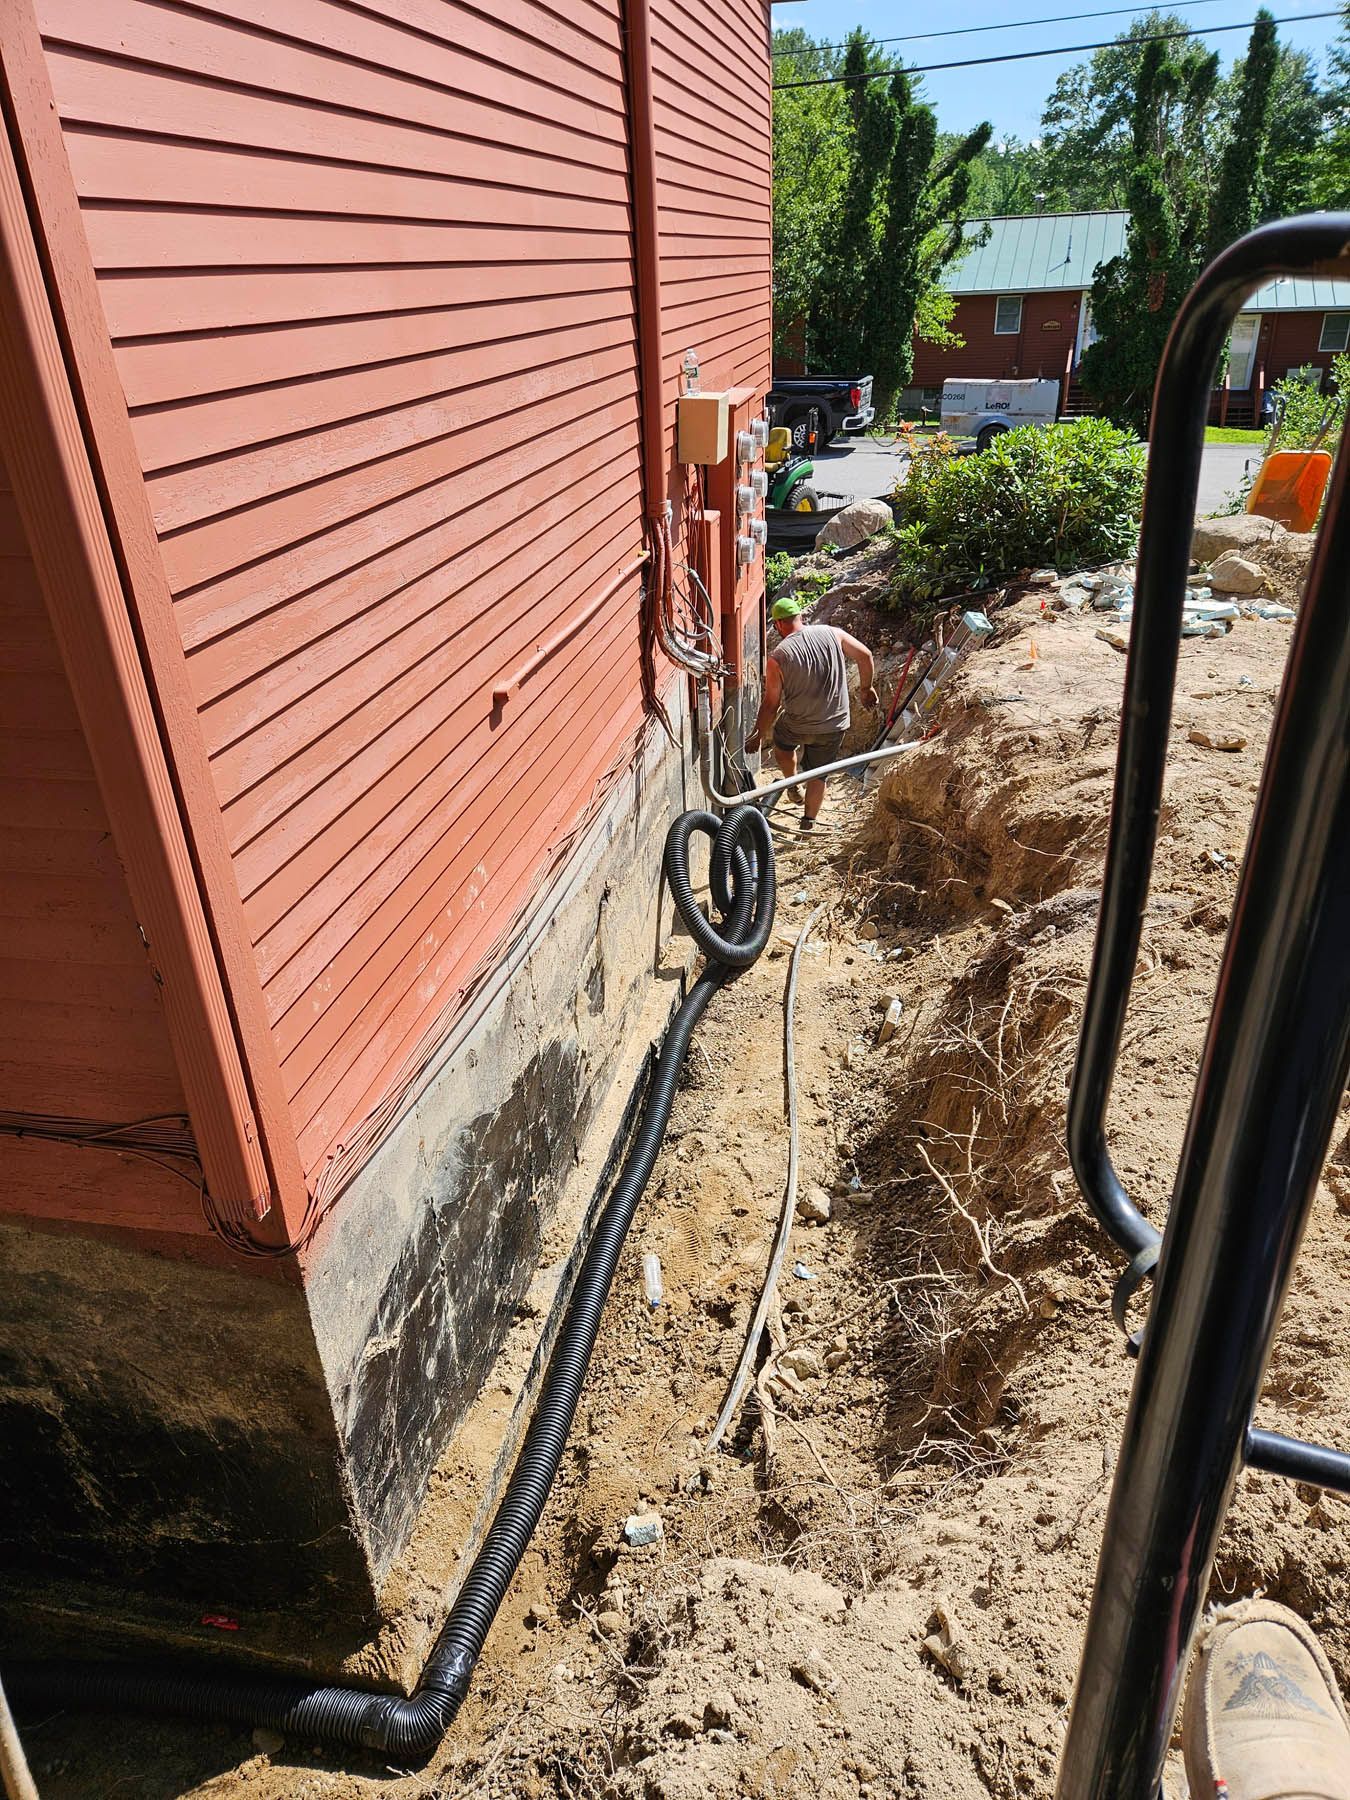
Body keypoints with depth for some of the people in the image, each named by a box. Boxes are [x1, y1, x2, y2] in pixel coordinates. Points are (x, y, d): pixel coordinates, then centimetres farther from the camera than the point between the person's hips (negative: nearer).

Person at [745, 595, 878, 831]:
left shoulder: (777, 657, -15)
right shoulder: (831, 633, -8)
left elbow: (771, 704, -10)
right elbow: (865, 656, -2)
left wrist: (758, 734, 4)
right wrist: (867, 688, 14)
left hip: (797, 725, -2)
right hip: (835, 725, 2)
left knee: (782, 745, 33)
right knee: (817, 775, 18)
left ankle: (792, 785, 45)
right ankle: (807, 825, 25)